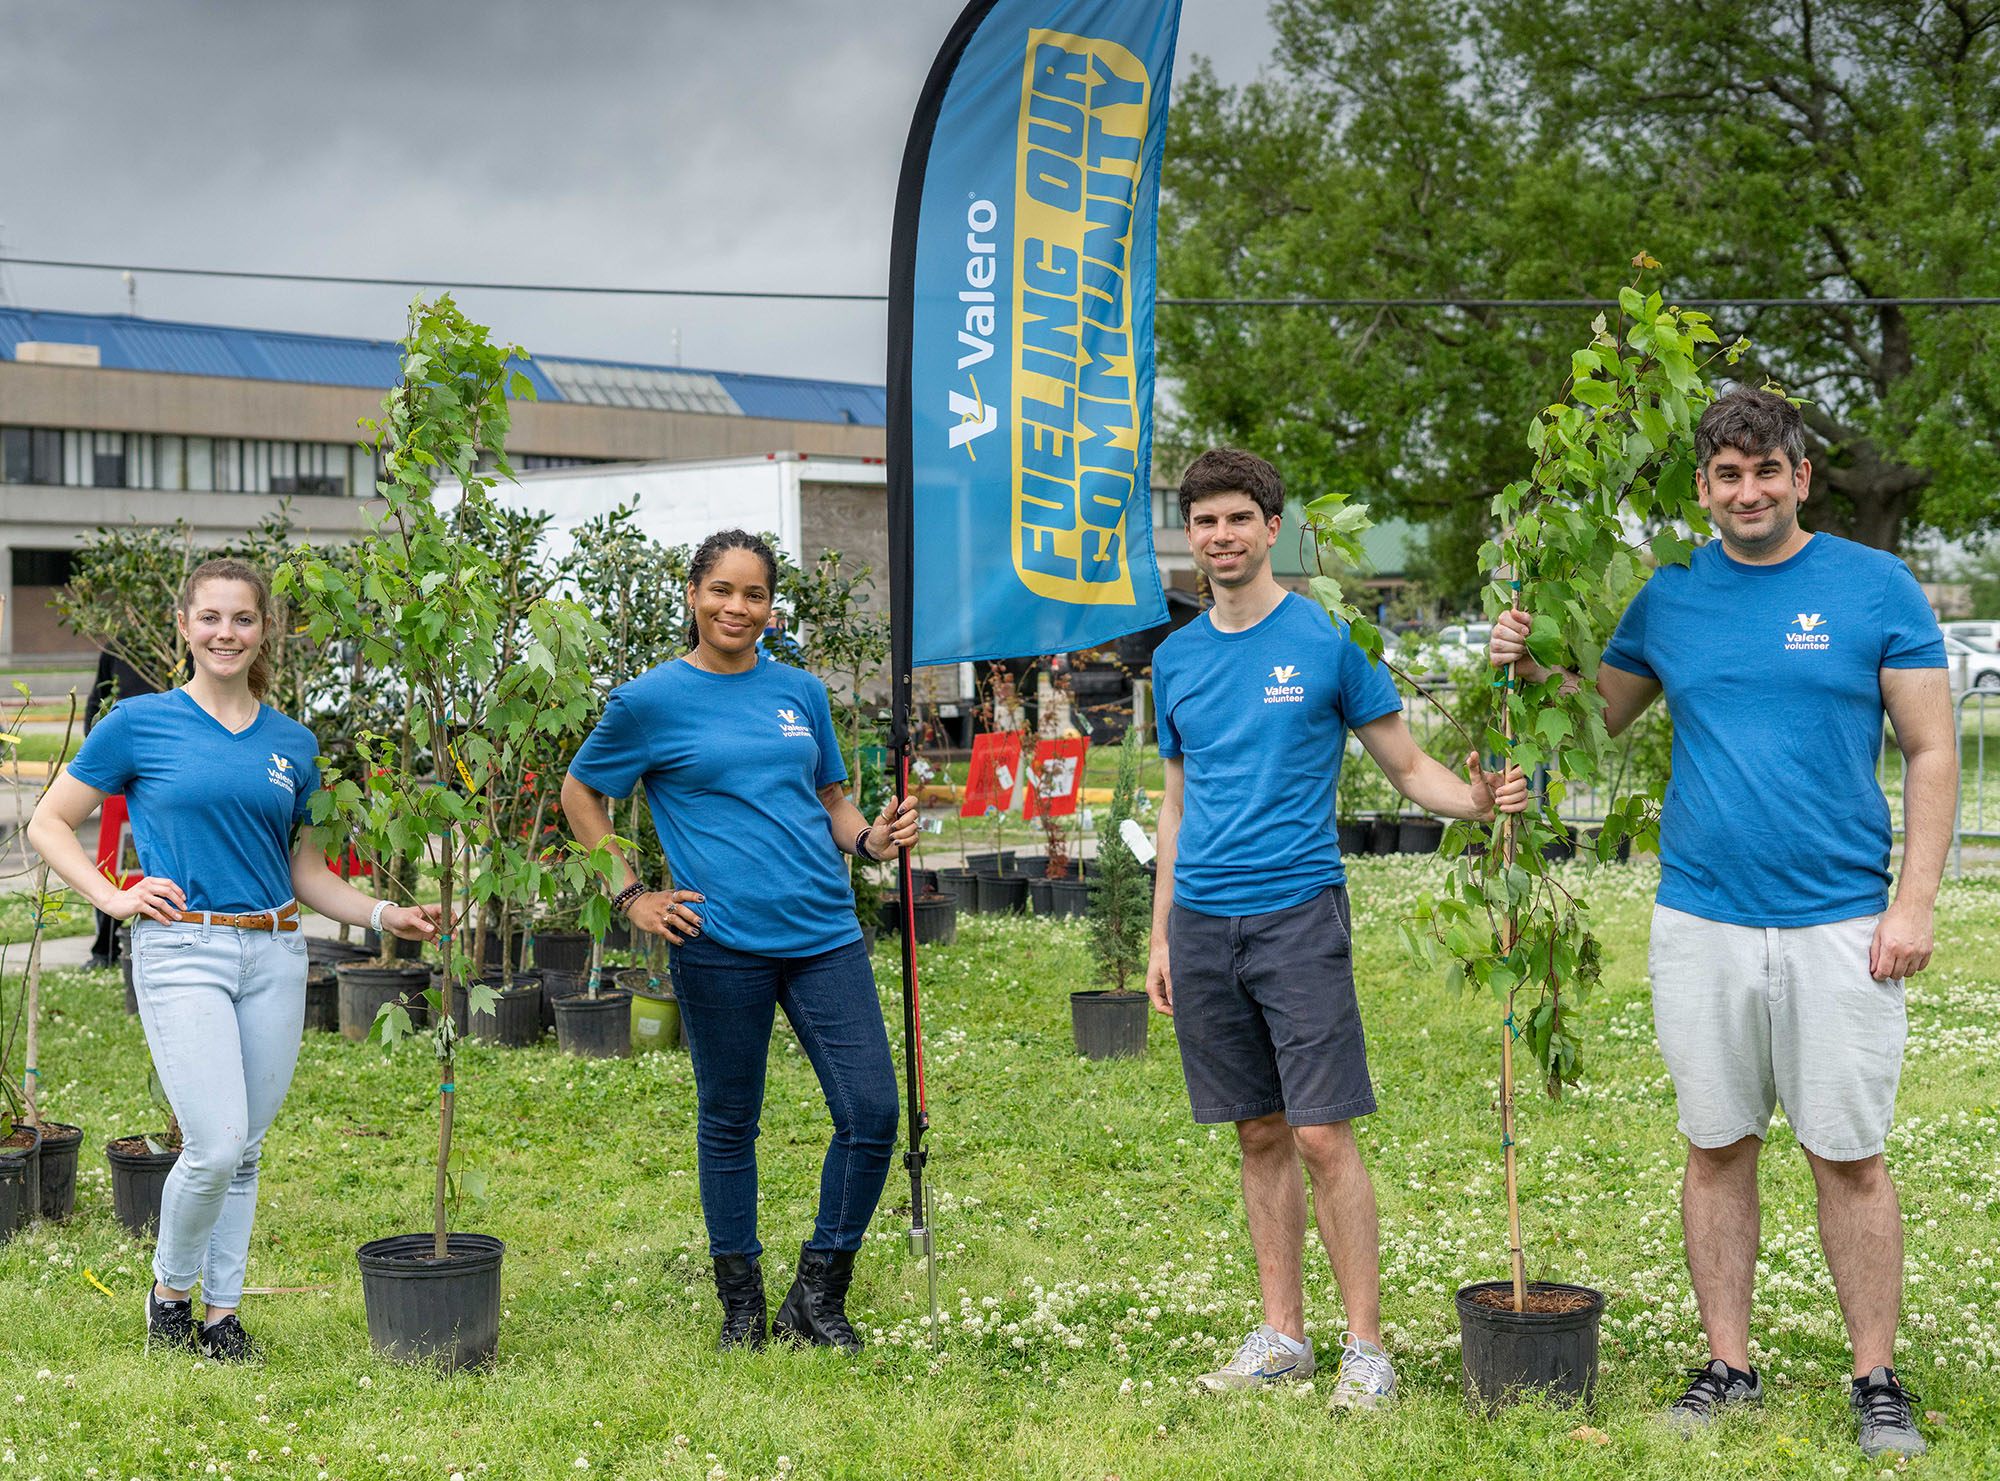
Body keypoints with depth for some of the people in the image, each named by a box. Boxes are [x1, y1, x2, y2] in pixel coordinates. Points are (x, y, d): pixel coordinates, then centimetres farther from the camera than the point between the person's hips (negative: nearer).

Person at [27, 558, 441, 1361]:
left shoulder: (293, 743, 11)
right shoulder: (140, 722, 0)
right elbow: (48, 825, 5)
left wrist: (386, 915, 6)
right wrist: (115, 898, -7)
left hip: (275, 956, 4)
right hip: (182, 953, -4)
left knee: (245, 1149, 8)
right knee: (215, 1145, -12)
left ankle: (222, 1309, 21)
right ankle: (169, 1288, 12)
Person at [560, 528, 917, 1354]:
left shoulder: (801, 692, 12)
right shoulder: (651, 701, 1)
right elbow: (581, 794, 11)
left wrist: (872, 839, -1)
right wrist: (631, 896, 2)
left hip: (824, 933, 3)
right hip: (719, 943, -3)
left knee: (872, 1114, -5)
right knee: (729, 1124, 7)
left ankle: (817, 1297, 11)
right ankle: (741, 1305, 24)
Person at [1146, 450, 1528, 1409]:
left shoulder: (1325, 641, -1)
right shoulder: (1178, 658, 12)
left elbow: (1407, 767, 3)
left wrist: (1479, 801, -18)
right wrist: (1161, 937, 15)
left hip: (1297, 914, -4)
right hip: (1203, 926, 4)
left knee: (1323, 1137, -8)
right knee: (1261, 1136, 10)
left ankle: (1366, 1348, 1)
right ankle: (1281, 1336, 18)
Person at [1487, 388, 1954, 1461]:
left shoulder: (1876, 587, 0)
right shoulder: (1669, 597, 8)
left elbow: (1931, 754, 0)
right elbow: (1600, 714, 19)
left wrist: (1912, 906, -7)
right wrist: (1529, 669, -2)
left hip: (1839, 923, -3)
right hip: (1700, 922, 3)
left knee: (1848, 1158, 1)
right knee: (1717, 1150, 9)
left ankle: (1877, 1384, 13)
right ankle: (1728, 1368, 20)